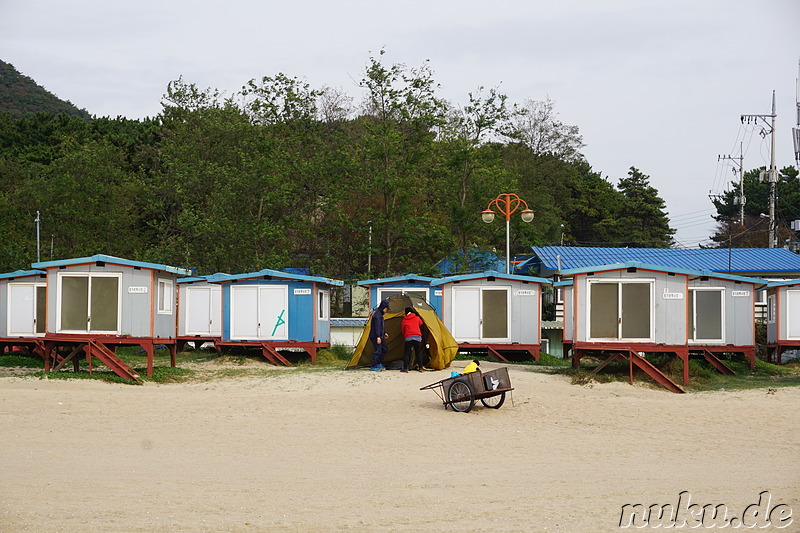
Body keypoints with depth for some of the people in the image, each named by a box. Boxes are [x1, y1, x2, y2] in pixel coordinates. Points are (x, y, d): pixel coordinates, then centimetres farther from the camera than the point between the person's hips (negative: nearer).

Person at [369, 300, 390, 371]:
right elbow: (377, 327, -23)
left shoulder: (380, 314, 17)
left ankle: (379, 364, 23)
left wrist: (384, 333, 31)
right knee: (378, 350, -12)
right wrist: (378, 337, -27)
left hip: (380, 336, 11)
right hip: (375, 336, -11)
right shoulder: (377, 315, -16)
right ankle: (373, 367, -7)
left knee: (384, 349, 16)